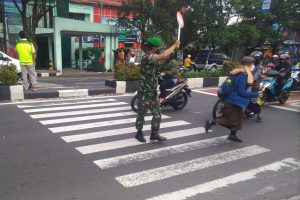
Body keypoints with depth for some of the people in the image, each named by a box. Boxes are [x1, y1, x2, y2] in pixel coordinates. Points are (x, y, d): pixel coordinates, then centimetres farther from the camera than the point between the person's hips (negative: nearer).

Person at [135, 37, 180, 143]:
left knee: (157, 114, 9)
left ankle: (154, 134, 19)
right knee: (142, 114, 7)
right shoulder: (147, 57, -22)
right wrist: (174, 45, -24)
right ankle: (139, 133, 23)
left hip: (153, 92, 9)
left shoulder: (153, 57, 10)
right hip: (145, 92, -9)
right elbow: (163, 56, -32)